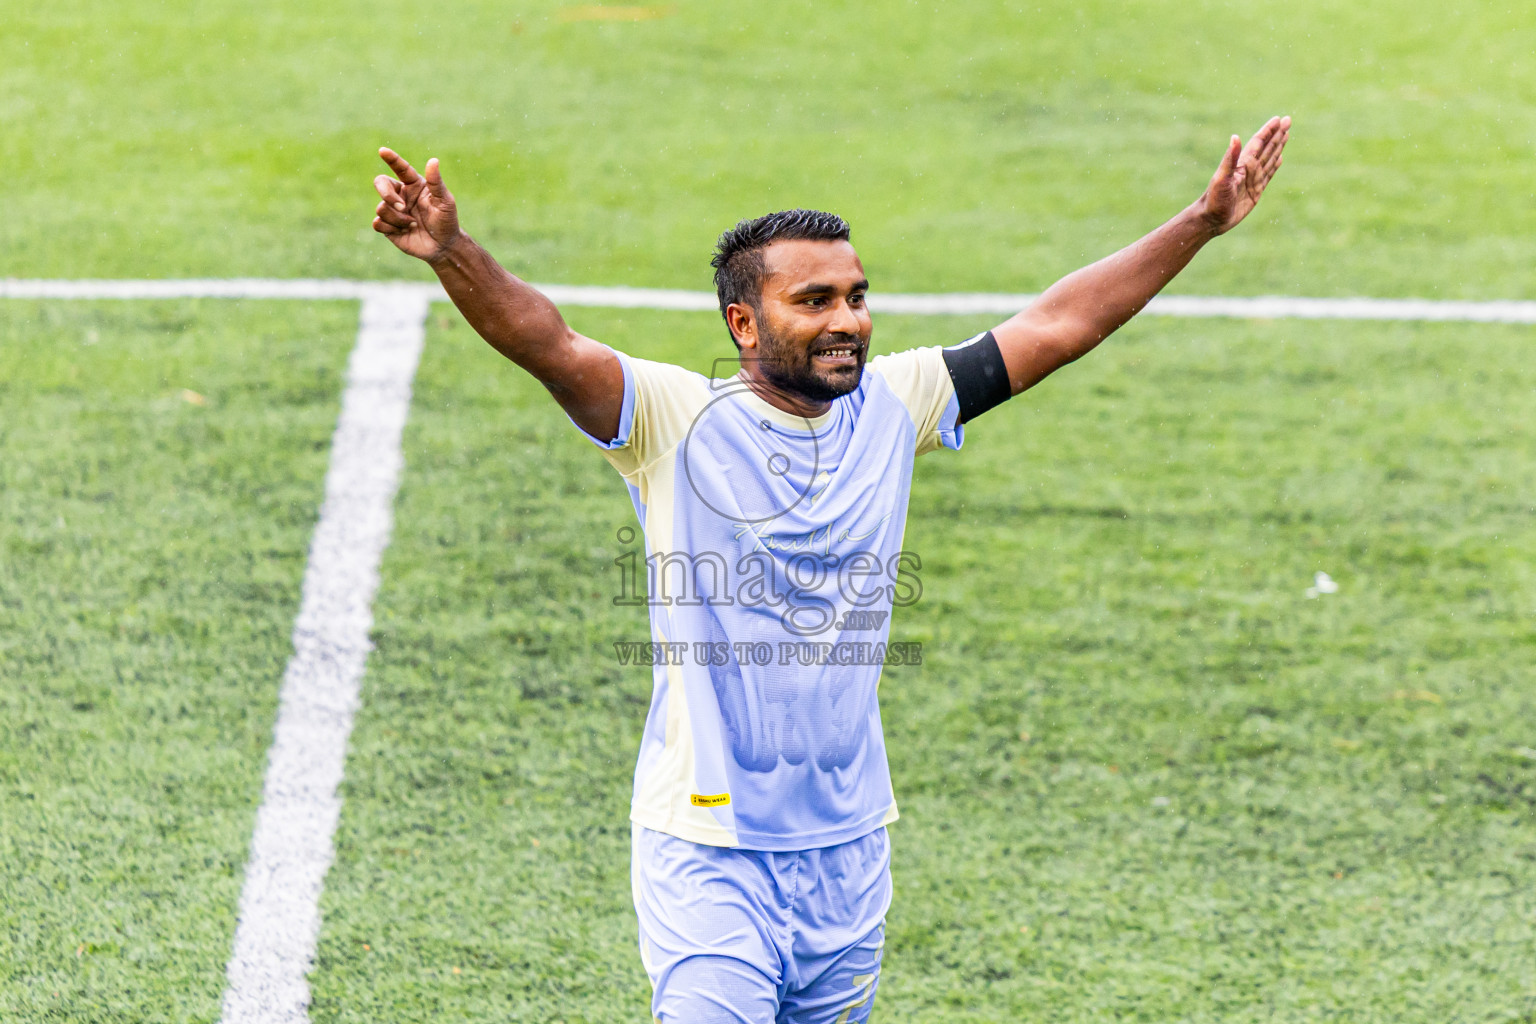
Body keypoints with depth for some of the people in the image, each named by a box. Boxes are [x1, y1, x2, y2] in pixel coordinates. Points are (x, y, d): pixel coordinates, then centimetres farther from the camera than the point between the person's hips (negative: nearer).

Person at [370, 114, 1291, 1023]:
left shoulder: (892, 406, 5)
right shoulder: (678, 418, -9)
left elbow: (1056, 328, 10)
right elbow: (547, 344, -23)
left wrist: (1201, 225, 9)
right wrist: (452, 253, -41)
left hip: (849, 844, 5)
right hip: (707, 852, -5)